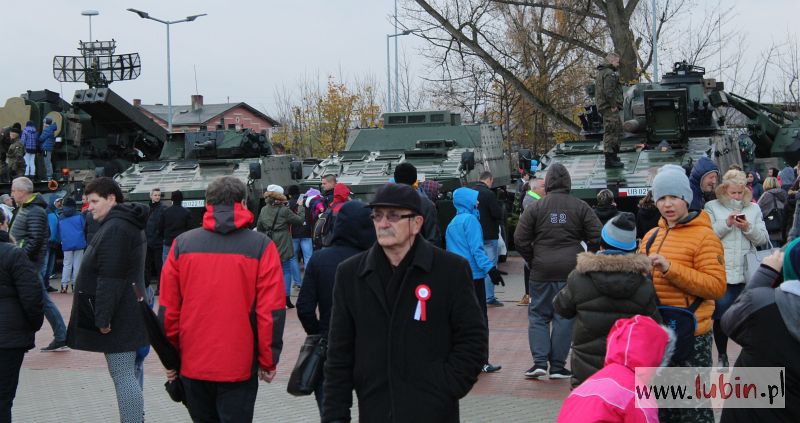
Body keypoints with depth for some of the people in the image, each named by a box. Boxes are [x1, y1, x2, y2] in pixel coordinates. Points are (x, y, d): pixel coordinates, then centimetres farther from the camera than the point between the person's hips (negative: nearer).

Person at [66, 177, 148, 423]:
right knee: (128, 374, 15)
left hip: (118, 318, -11)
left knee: (123, 377, -7)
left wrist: (103, 317, -20)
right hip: (129, 316, 11)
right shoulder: (129, 225, 17)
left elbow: (110, 279, -22)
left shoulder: (114, 228, -16)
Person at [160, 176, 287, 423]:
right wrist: (268, 361, 0)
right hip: (239, 366, -3)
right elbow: (271, 311, -10)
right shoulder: (261, 246, -7)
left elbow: (168, 308, 1)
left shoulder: (182, 244, 0)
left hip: (192, 365, 3)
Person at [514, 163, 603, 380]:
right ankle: (557, 365, 8)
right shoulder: (580, 207, 0)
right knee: (564, 317, 7)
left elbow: (520, 240, -4)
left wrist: (533, 261, 9)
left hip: (542, 271, 0)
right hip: (571, 270, 0)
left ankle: (539, 361, -1)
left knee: (538, 315, 10)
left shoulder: (535, 208, -1)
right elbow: (597, 236, -3)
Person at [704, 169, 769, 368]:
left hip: (747, 274, 2)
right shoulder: (712, 207, 4)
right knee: (721, 317, 2)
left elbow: (763, 239, 7)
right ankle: (722, 356, 19)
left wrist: (748, 228, -9)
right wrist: (726, 223, -15)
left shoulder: (754, 208, 12)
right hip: (721, 274, -2)